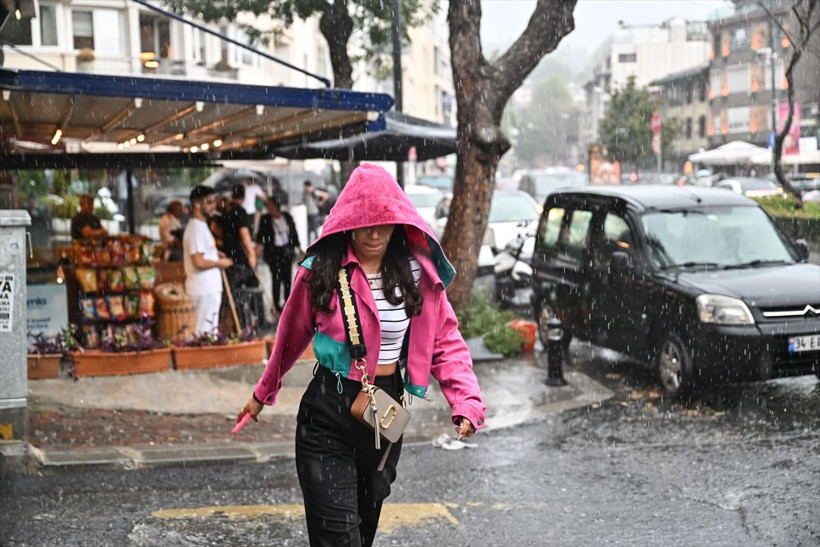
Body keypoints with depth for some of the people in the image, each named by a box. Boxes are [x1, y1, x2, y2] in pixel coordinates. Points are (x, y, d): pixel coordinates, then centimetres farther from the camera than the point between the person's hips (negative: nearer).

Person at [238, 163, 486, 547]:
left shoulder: (417, 273, -4)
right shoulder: (319, 271, -8)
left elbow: (445, 341, -4)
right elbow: (291, 339, 6)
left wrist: (466, 400, -19)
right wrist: (263, 394, 17)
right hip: (328, 411, -3)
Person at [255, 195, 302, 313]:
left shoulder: (287, 217, 4)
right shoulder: (265, 220, -4)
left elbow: (294, 233, 11)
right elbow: (261, 234, -12)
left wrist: (299, 248, 15)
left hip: (287, 250, 3)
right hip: (273, 251, -3)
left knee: (287, 277, 5)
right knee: (276, 277, -7)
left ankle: (287, 302, 17)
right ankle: (276, 304, -1)